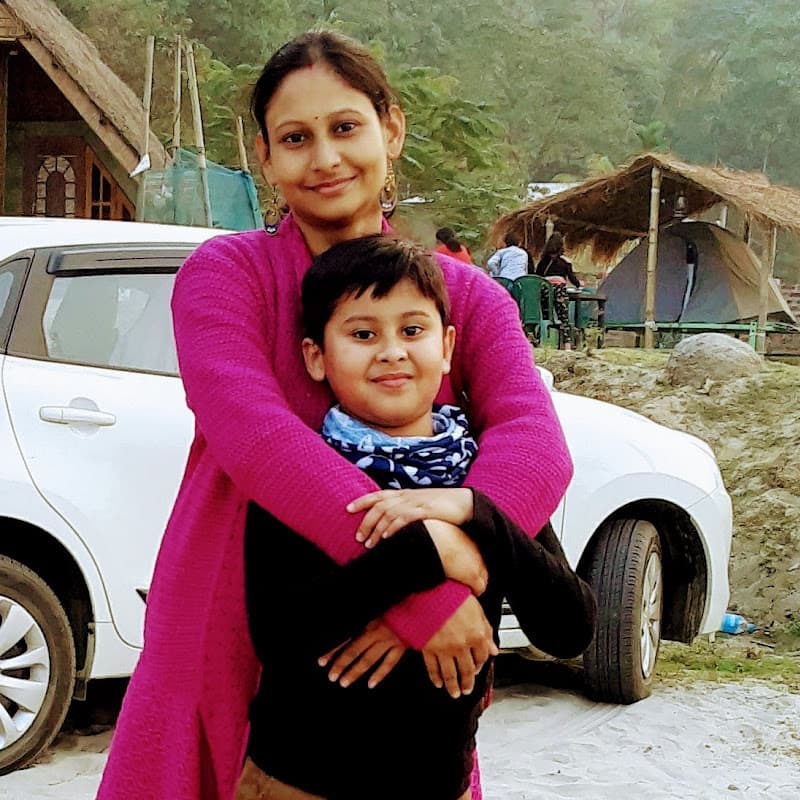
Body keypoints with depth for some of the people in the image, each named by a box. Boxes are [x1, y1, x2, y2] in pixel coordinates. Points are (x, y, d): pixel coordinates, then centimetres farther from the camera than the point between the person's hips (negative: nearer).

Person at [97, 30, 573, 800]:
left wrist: (439, 580, -31)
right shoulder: (224, 273, -6)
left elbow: (535, 443, -14)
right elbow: (253, 435, -23)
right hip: (230, 655, -2)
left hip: (392, 670, 2)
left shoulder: (466, 295, 3)